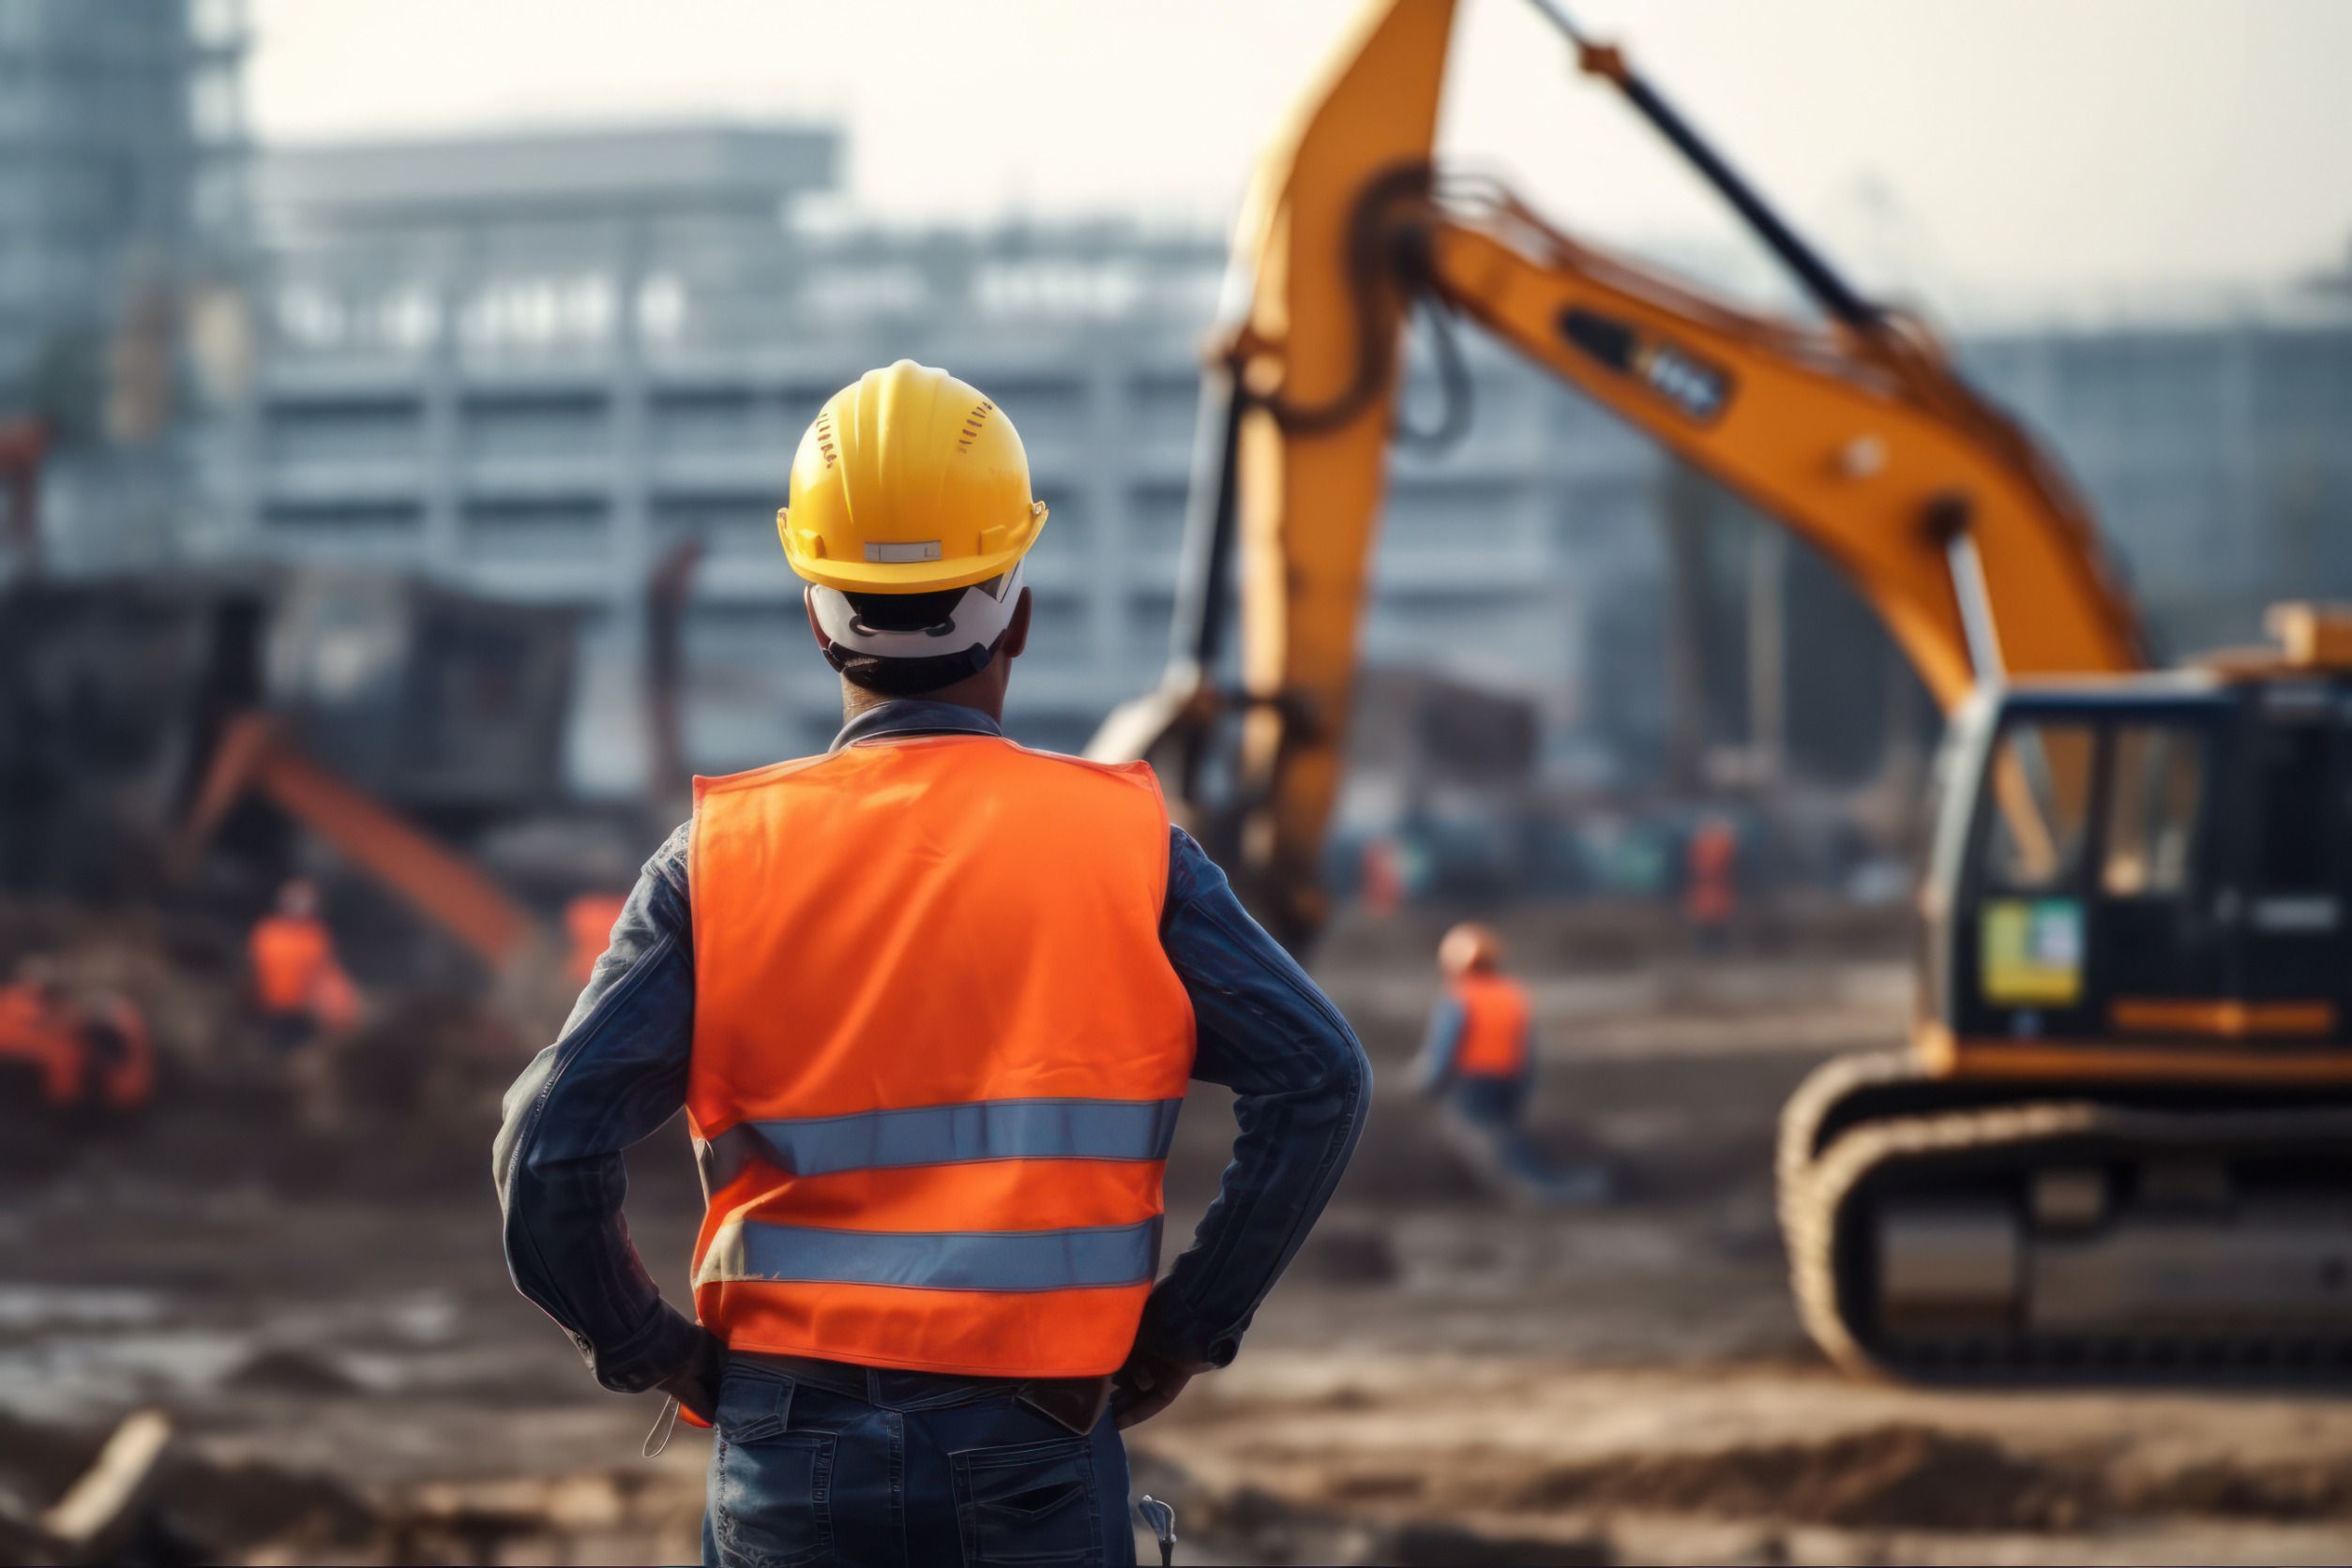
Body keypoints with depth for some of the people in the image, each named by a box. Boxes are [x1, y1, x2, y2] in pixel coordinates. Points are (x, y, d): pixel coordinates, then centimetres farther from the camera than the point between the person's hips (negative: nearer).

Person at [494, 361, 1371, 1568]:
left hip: (790, 1460, 1)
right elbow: (1317, 1082, -10)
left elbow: (551, 1148, -9)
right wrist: (1183, 1331, -1)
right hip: (1038, 1457, -1)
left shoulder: (721, 858, 0)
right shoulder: (1126, 845, 0)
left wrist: (656, 1354, 5)